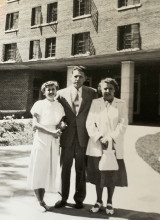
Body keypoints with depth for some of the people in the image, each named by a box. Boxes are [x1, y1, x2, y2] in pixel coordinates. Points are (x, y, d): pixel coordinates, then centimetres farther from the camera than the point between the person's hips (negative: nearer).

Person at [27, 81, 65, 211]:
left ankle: (42, 200, 15)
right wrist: (52, 132, -17)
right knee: (38, 169, -3)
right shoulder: (39, 104, -3)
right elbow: (35, 124, -11)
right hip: (41, 141, -4)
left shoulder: (59, 106, 9)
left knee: (49, 170, 6)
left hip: (54, 142, 4)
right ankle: (39, 201, 6)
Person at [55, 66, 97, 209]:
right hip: (67, 137, 1)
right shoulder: (62, 93, 6)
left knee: (81, 170, 7)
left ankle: (79, 199, 20)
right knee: (65, 168, 7)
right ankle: (63, 198, 21)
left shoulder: (92, 93, 4)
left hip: (83, 137, -1)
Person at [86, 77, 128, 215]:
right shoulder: (95, 103, 5)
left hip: (114, 147, 0)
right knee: (98, 174, 7)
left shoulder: (121, 104, 4)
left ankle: (109, 203, 22)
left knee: (112, 175, 7)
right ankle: (99, 201, 24)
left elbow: (123, 124, -4)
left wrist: (110, 139, -15)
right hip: (97, 146, 1)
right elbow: (90, 123, -2)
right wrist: (99, 138, -14)